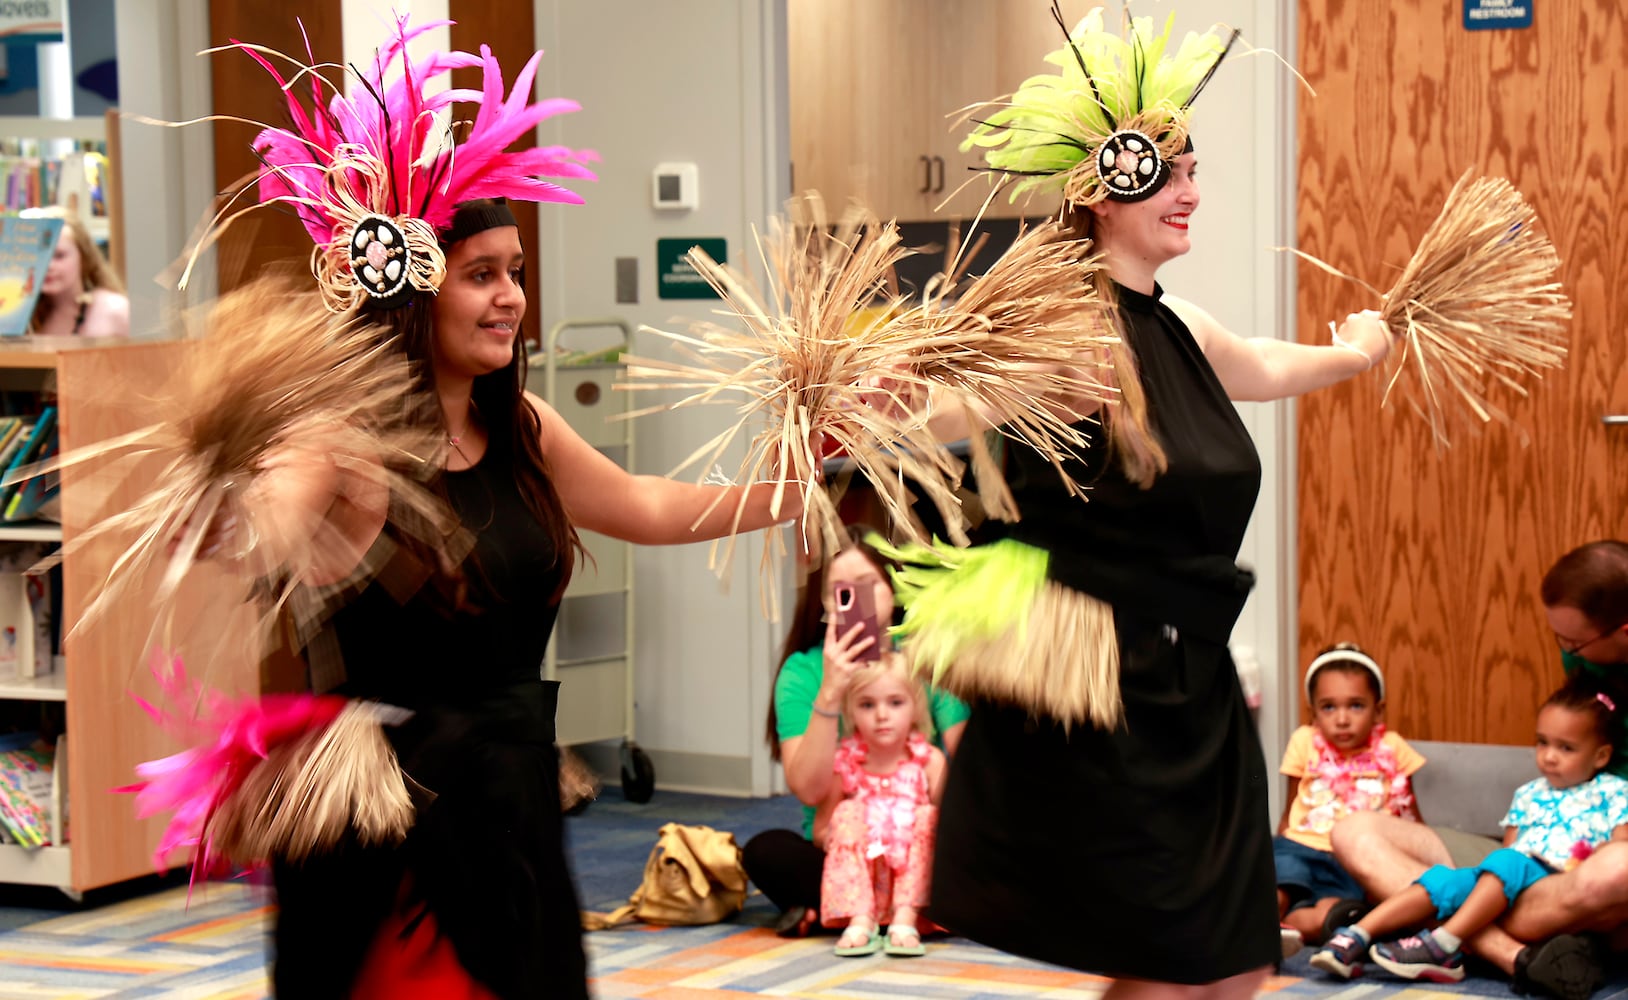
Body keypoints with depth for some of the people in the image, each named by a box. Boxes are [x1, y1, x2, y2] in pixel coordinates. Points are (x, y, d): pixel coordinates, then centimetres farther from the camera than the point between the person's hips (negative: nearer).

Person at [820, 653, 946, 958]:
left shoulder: (930, 761, -4)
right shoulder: (844, 764, -2)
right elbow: (822, 826, 4)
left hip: (914, 878, 0)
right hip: (860, 883, 1)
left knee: (928, 816, -20)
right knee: (848, 812, -18)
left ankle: (905, 920, -26)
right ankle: (860, 922, -27)